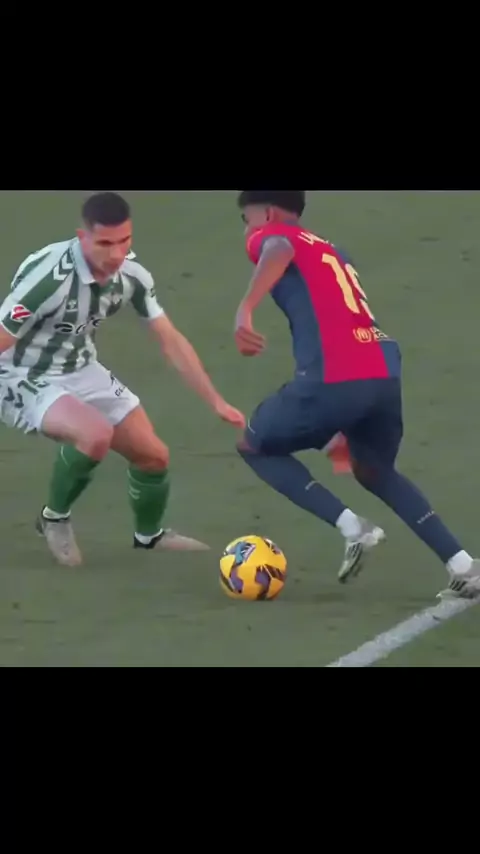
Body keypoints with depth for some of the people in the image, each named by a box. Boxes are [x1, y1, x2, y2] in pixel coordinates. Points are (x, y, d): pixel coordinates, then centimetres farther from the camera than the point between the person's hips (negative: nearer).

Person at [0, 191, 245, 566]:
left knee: (153, 454, 7)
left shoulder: (133, 275, -13)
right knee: (96, 435, -33)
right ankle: (55, 518, -5)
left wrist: (216, 402, -1)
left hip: (81, 372, 7)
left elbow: (171, 341, 0)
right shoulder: (50, 277, -34)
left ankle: (149, 534, 38)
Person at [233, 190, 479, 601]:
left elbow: (279, 253, -15)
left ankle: (351, 527, 3)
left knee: (256, 447, 19)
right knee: (375, 471, 31)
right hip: (385, 372, 7)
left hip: (332, 379, -7)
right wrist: (348, 428, 43)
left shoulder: (272, 237, 11)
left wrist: (245, 310, -31)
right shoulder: (331, 252, 32)